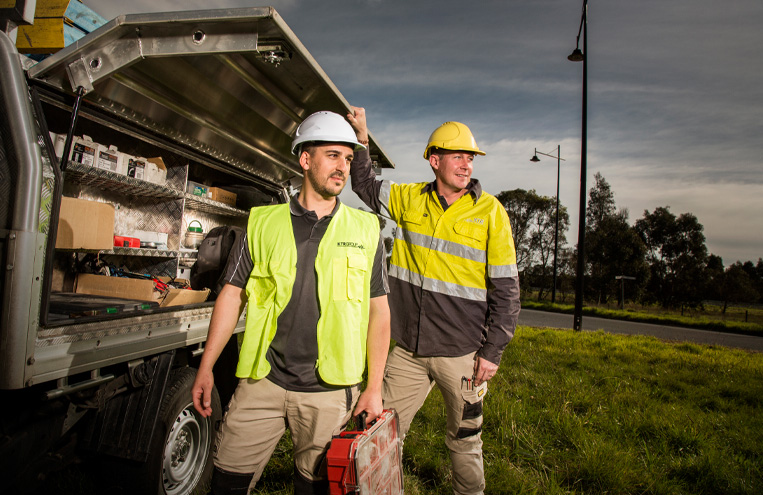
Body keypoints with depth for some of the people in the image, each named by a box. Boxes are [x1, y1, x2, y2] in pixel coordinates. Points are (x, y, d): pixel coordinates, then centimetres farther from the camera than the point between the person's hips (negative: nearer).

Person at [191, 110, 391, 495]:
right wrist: (206, 368, 3)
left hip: (329, 392, 0)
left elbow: (379, 311, 3)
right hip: (262, 384, 1)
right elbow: (232, 294, 6)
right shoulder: (263, 222, 3)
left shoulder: (365, 230, 2)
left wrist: (374, 387, 0)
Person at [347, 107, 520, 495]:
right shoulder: (409, 200, 3)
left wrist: (492, 351, -8)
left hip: (462, 352, -2)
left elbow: (506, 287, -5)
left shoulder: (490, 212, -5)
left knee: (465, 440, 14)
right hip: (408, 349, 3)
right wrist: (361, 137, 7)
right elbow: (365, 184, 21)